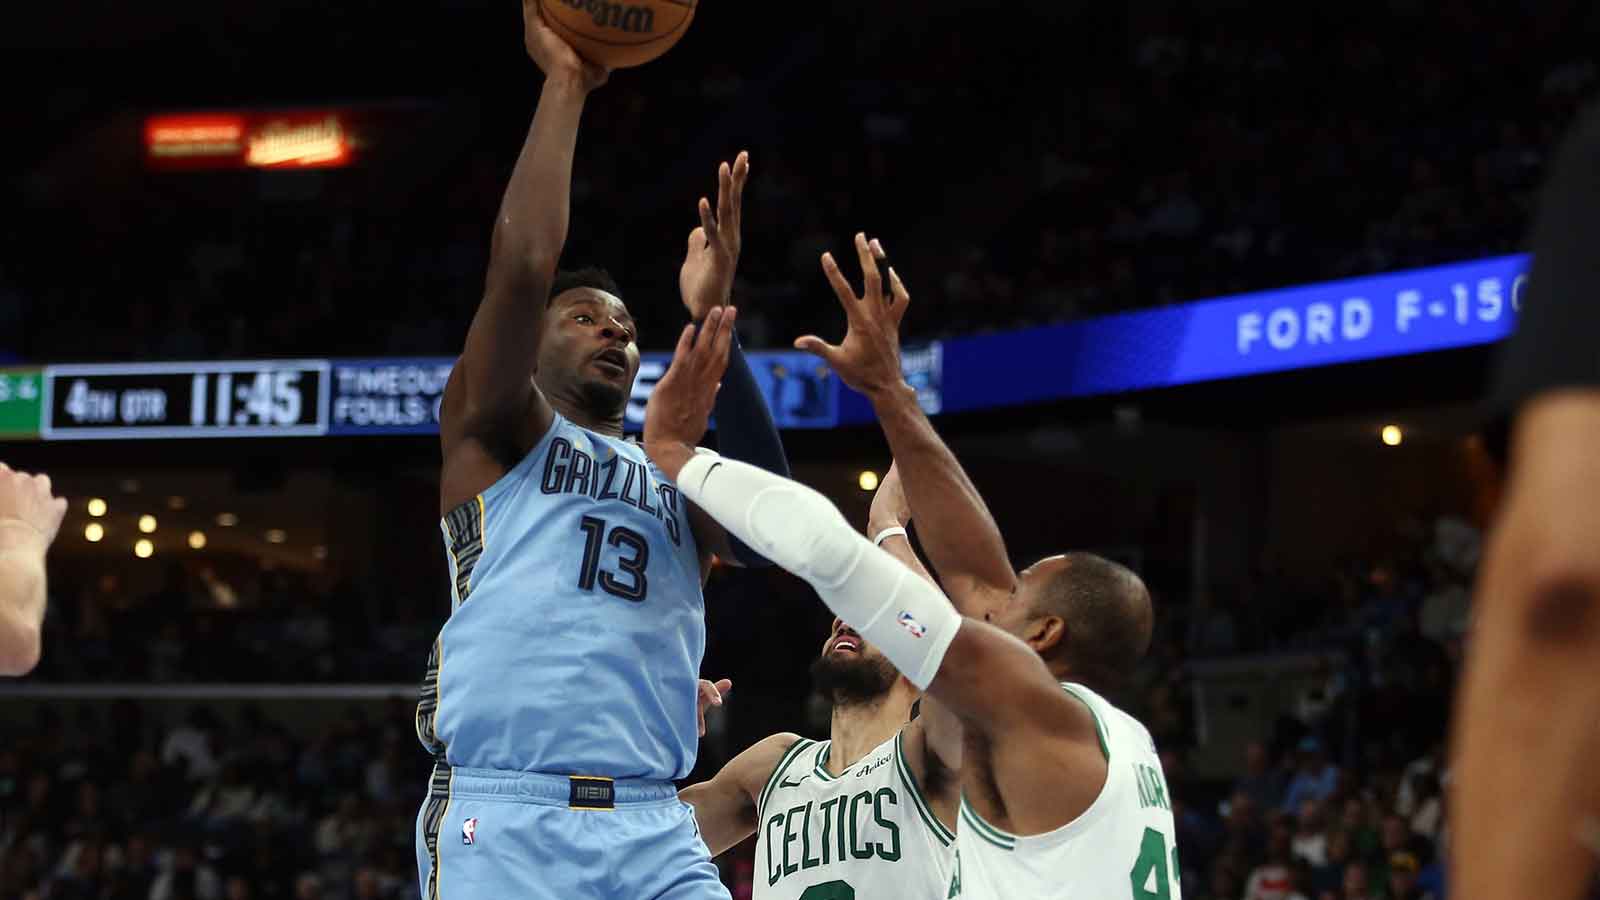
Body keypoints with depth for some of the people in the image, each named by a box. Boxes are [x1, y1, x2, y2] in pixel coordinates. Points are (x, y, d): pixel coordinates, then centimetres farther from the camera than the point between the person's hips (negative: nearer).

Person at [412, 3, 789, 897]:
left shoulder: (676, 478, 26)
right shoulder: (495, 435, 13)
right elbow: (522, 265, -4)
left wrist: (716, 328, -3)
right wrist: (564, 83, 2)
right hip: (504, 816, -4)